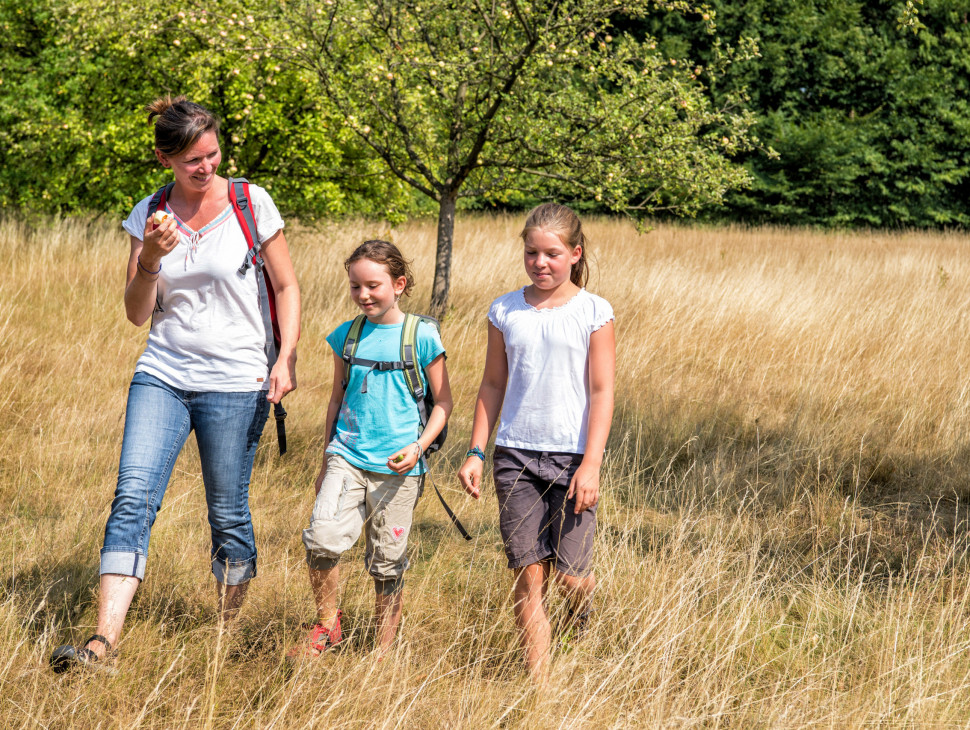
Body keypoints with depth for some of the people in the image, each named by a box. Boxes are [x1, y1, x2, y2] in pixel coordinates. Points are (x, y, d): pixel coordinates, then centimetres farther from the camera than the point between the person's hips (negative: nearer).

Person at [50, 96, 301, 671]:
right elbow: (137, 313, 5)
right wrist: (151, 259, -13)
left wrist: (286, 359, -8)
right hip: (162, 376, 2)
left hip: (236, 383, -2)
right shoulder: (149, 216, 5)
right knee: (133, 498, -13)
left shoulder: (252, 204, -2)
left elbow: (287, 287, 5)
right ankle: (104, 640, -19)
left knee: (228, 514, 3)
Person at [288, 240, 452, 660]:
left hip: (397, 467, -2)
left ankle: (384, 648, 20)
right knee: (322, 538, -17)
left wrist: (419, 446, -12)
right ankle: (327, 626, 3)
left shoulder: (422, 337, -4)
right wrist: (327, 462, 19)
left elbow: (443, 401, 2)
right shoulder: (347, 336, 7)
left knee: (386, 562, 4)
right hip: (348, 457, 2)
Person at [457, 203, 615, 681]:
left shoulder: (593, 313, -2)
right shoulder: (505, 312, 6)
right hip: (516, 456, 2)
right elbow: (493, 385, 13)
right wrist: (476, 452, 8)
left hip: (572, 457, -2)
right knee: (528, 575, -2)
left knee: (570, 575, -5)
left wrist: (591, 464, -12)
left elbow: (602, 392, -4)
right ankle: (538, 683, 2)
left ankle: (582, 603, 32)